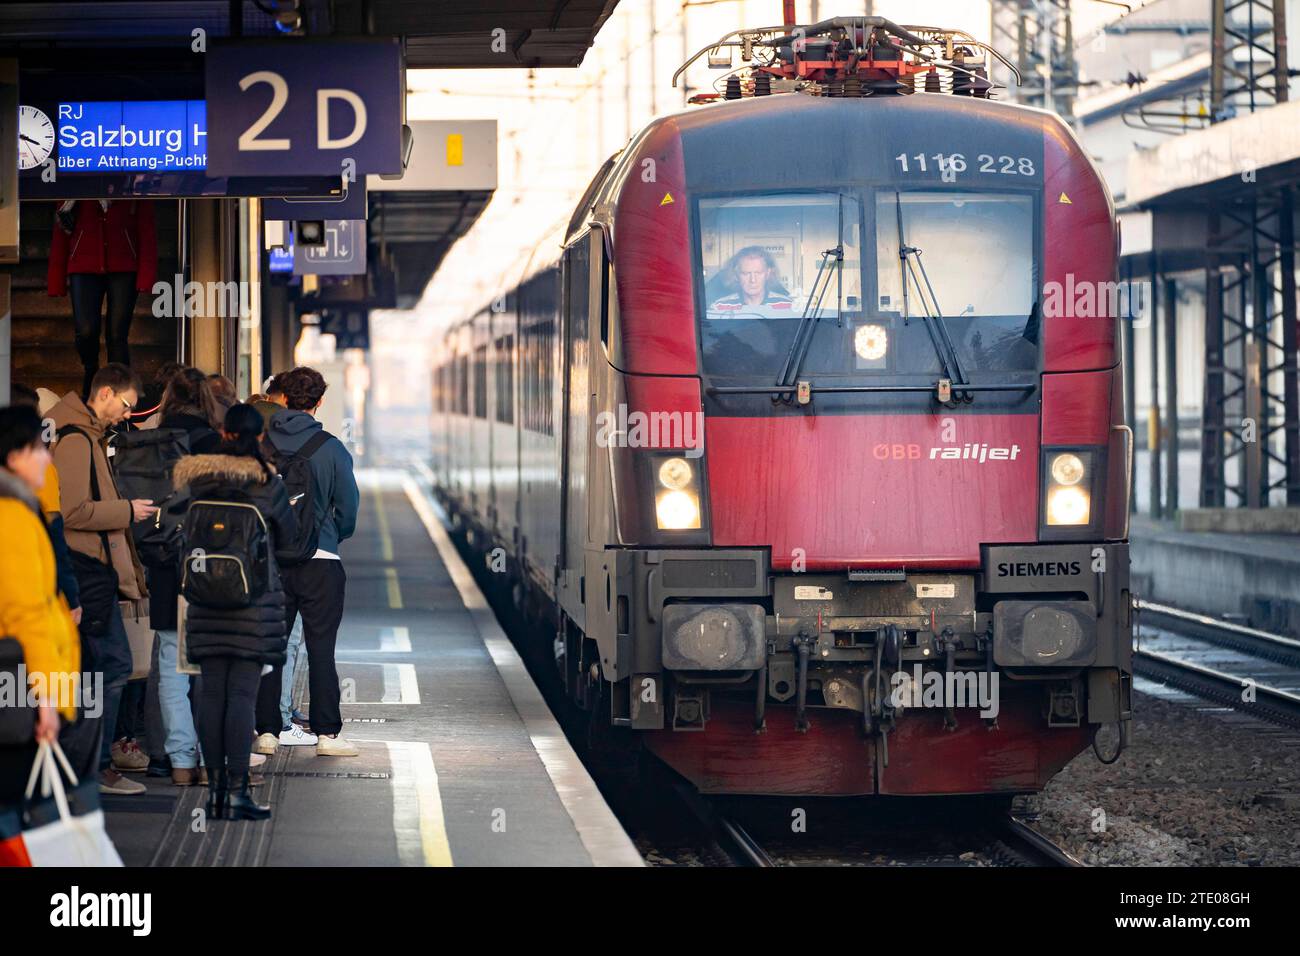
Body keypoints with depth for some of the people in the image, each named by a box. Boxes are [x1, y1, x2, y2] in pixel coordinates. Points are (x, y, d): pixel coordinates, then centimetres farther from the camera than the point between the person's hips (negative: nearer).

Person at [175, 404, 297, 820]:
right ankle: (237, 791, -6)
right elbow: (289, 536, 3)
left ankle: (215, 787, 9)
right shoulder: (268, 483, -8)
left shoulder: (200, 481, 1)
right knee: (242, 694, -4)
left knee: (211, 692, 7)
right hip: (254, 598, -3)